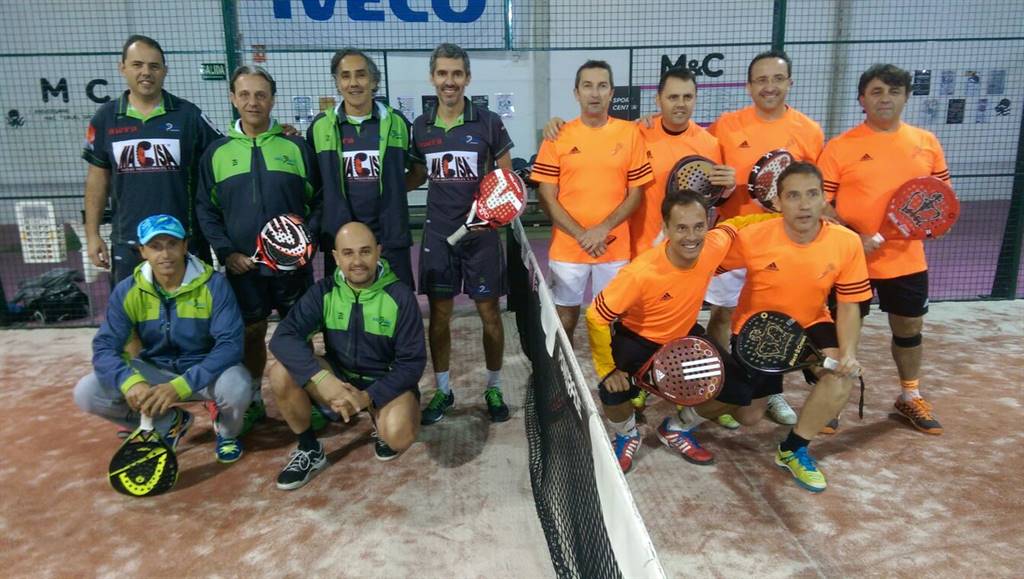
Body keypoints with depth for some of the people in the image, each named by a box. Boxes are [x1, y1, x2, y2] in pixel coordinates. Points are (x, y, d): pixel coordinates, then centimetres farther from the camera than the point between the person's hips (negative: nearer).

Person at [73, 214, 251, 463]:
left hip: (205, 370, -3)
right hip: (155, 371, 3)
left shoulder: (213, 284, -19)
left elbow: (230, 344, -26)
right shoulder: (127, 291, -10)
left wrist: (180, 386, -37)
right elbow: (104, 347, -14)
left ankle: (227, 432, 3)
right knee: (86, 393, -16)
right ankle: (171, 423, 8)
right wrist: (131, 383, -37)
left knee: (236, 385, -36)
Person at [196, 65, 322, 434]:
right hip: (242, 265, 1)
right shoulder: (217, 151, 5)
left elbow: (318, 201, 3)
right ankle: (252, 401, 27)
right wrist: (226, 252, -6)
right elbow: (205, 209, 5)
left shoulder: (296, 147, 3)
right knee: (250, 333, 11)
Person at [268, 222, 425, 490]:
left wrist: (368, 397, -27)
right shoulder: (324, 291, -9)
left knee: (398, 436, -32)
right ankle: (309, 449, 0)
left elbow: (413, 362, -14)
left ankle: (381, 422, 8)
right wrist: (323, 379, -37)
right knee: (282, 374, -23)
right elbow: (283, 337, -21)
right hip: (338, 378, 3)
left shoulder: (400, 296, -15)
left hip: (386, 382, -3)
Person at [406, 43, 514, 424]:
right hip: (438, 234, 2)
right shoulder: (421, 126, 3)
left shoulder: (489, 123, -5)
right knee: (438, 315, 8)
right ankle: (442, 391, 25)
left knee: (489, 313, 6)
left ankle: (494, 389, 24)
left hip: (481, 235, -2)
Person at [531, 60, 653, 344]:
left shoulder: (630, 133, 0)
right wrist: (581, 234, -13)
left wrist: (603, 229, -13)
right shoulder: (558, 136, -1)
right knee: (565, 315, 10)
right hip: (567, 248, 0)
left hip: (615, 248, 0)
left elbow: (636, 193, 0)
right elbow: (547, 197, -2)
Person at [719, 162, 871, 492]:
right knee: (750, 414, 3)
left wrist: (849, 353, -26)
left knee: (843, 374, -27)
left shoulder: (847, 243, -20)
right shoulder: (752, 238, -25)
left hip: (810, 324, 2)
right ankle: (763, 387, 45)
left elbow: (848, 306, -12)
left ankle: (793, 450, -4)